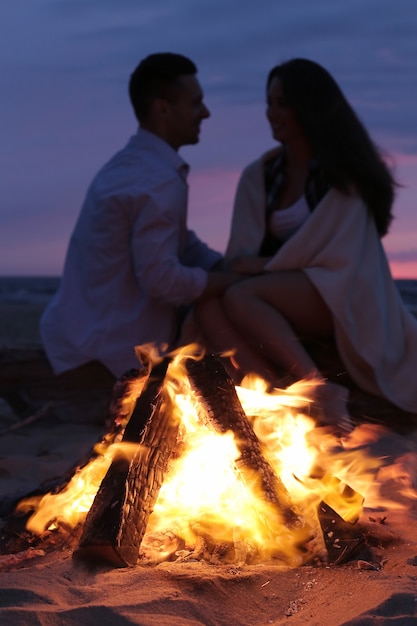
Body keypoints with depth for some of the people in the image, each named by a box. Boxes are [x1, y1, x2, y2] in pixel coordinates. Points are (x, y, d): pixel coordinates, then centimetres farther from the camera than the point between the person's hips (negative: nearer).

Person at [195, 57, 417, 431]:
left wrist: (267, 266, -6)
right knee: (209, 307, -26)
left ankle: (320, 389, -33)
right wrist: (241, 267, -16)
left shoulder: (342, 169, 1)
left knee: (240, 298, -31)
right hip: (288, 299, 5)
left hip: (341, 295, -5)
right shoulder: (259, 175, 13)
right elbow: (241, 255, 5)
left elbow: (326, 244, -10)